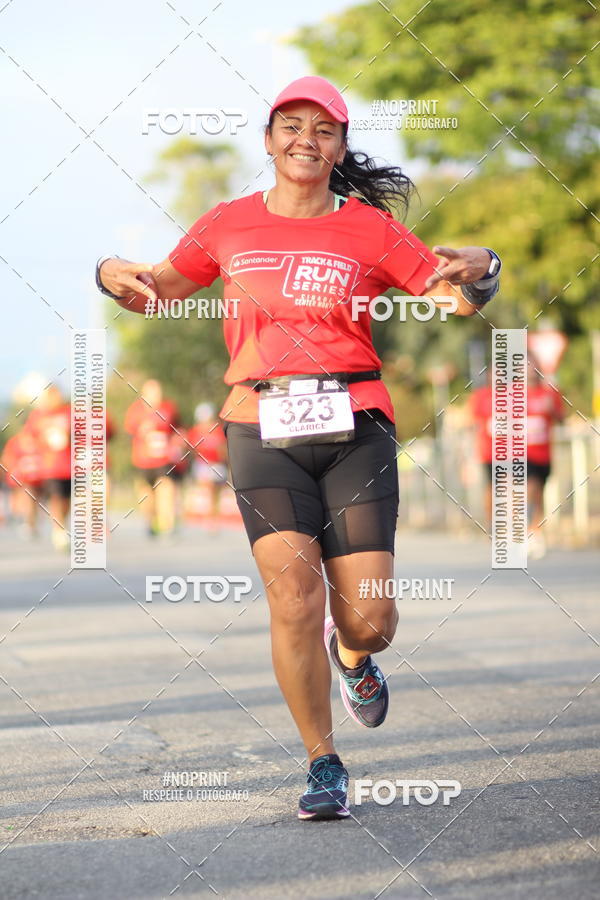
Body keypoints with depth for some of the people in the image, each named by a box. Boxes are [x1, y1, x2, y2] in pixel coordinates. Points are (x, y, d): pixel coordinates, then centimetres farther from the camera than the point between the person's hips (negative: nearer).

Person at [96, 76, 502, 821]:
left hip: (354, 427, 0)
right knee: (294, 599, -14)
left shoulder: (370, 230, 7)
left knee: (368, 619, -5)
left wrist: (479, 270, -13)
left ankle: (353, 656, 35)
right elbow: (162, 290, 24)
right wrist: (117, 277, 2)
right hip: (264, 430, 0)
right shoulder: (228, 225, 11)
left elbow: (458, 298, 10)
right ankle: (323, 766, 4)